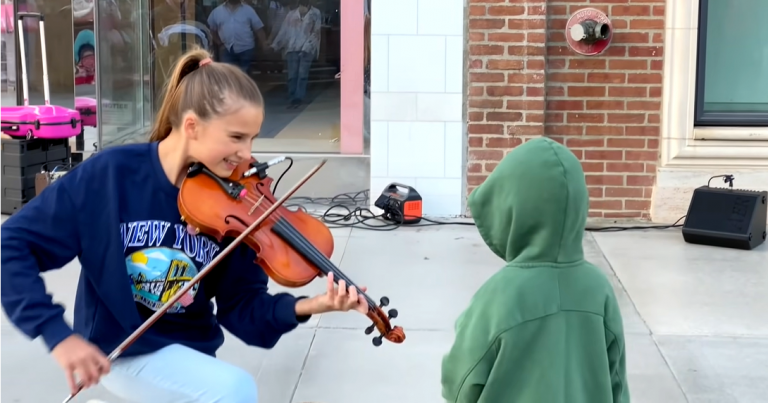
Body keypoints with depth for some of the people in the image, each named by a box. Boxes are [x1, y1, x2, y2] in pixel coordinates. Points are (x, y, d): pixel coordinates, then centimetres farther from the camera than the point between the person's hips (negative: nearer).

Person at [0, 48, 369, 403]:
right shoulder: (110, 175, -18)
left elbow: (242, 308, -6)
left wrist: (304, 306, -26)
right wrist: (57, 333, -24)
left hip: (189, 352, 5)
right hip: (123, 351, -4)